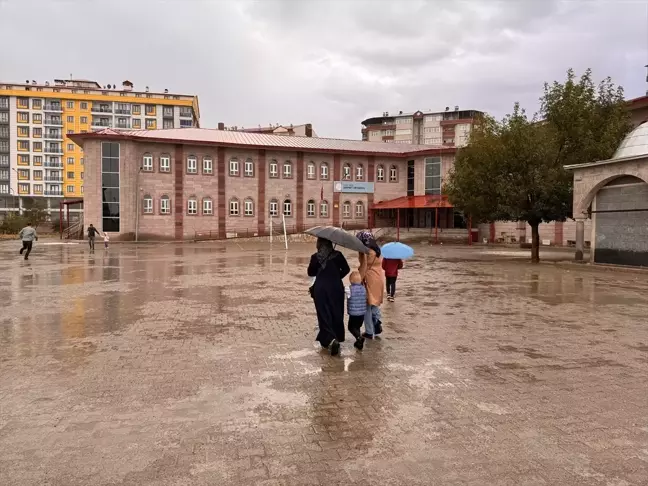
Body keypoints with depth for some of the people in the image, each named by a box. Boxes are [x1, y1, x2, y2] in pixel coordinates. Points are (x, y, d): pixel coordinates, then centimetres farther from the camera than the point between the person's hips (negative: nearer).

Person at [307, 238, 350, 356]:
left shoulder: (315, 257, -8)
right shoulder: (338, 255, -6)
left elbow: (310, 272, 2)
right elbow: (346, 269, 2)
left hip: (321, 289, -1)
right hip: (336, 288, 1)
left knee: (324, 315, 3)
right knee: (336, 314, 14)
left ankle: (330, 339, -16)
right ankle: (336, 338, 24)